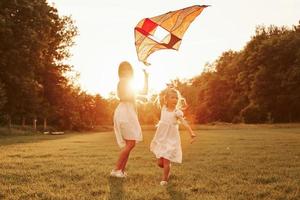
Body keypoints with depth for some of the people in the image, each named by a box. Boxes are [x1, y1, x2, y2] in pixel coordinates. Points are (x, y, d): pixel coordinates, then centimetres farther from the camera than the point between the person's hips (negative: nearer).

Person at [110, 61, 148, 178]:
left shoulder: (129, 82, 25)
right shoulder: (123, 81, -4)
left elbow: (144, 92, 28)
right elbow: (123, 97, -19)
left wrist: (146, 78, 23)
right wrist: (137, 97, -7)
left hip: (130, 113, 10)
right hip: (124, 112, -10)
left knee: (129, 144, 5)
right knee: (131, 143, -16)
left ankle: (122, 170, 4)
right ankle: (116, 169, -15)